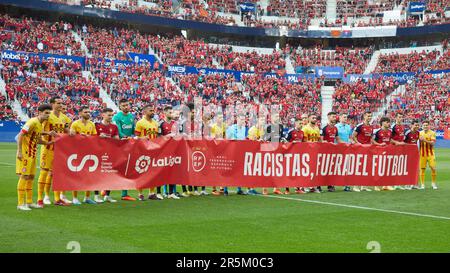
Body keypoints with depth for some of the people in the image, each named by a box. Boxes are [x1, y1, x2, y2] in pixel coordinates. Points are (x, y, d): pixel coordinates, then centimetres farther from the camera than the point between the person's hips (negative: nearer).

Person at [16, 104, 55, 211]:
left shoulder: (40, 124, 12)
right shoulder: (33, 122, -16)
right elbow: (20, 135, -20)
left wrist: (48, 143, 8)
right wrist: (19, 151, -23)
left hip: (32, 154, 9)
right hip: (25, 154, -9)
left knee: (31, 177, 11)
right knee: (24, 177, -7)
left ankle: (29, 202, 18)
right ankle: (21, 204, -3)